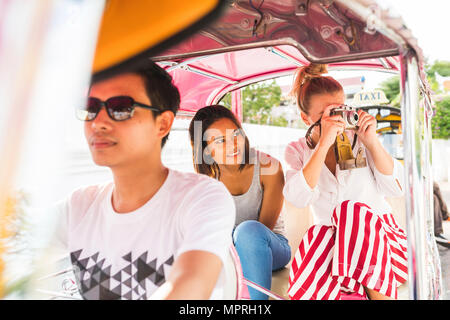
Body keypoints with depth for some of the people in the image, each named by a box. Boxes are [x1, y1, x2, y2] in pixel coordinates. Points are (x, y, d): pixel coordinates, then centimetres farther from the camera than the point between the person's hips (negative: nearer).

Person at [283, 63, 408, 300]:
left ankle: (377, 290, -17)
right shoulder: (298, 151, 2)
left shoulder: (359, 140, 3)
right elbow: (298, 198, -19)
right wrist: (324, 143, -25)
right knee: (318, 235, -33)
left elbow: (395, 189, -5)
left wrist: (371, 141, -14)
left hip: (379, 234, 1)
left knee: (354, 212, -30)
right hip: (330, 240, -1)